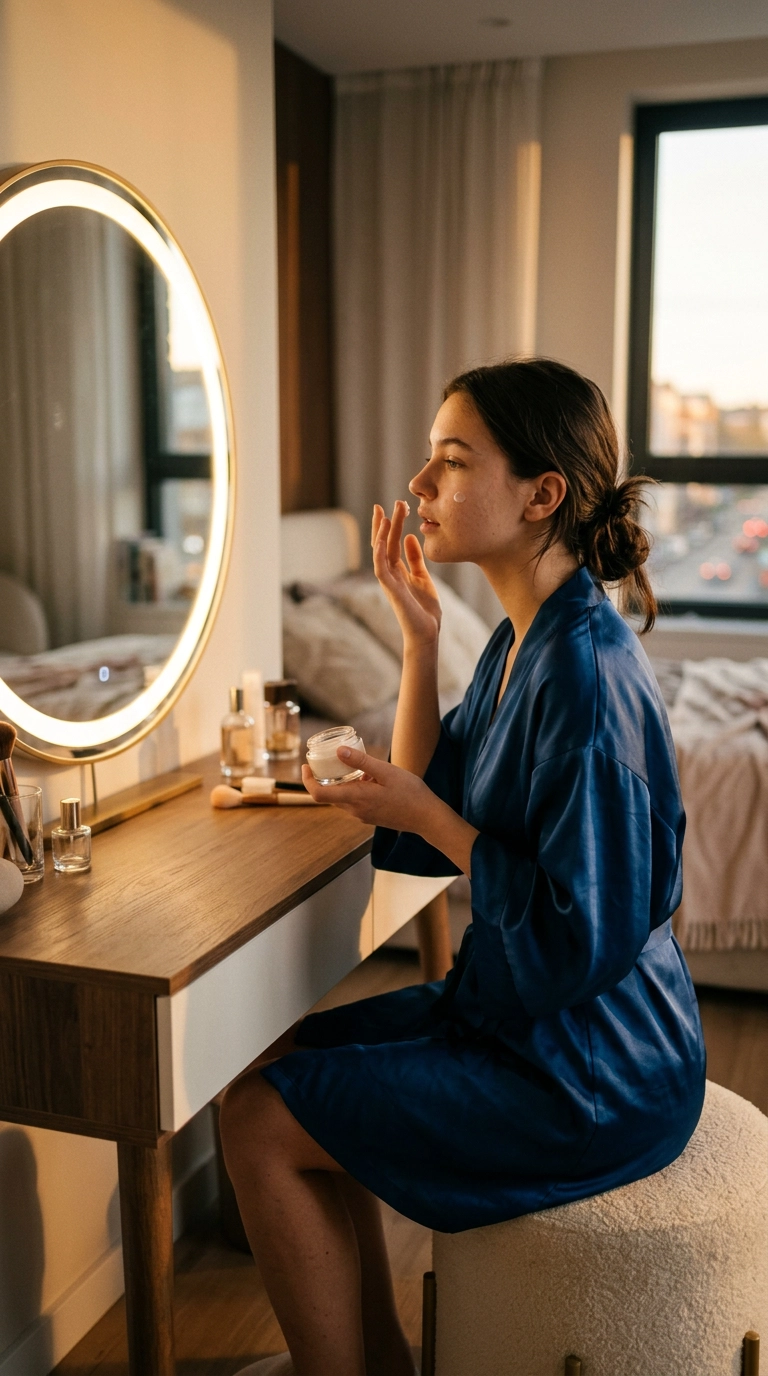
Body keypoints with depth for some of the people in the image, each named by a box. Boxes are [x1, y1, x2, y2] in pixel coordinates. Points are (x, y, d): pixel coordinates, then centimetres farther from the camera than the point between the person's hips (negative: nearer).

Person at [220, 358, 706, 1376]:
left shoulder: (585, 676, -27)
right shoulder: (521, 642, 3)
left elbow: (585, 936, -27)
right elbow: (424, 825, 5)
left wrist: (425, 816, -19)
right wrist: (419, 637, -2)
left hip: (586, 1079, -10)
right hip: (522, 1015, 10)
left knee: (261, 1123, -6)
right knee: (289, 1055, 17)